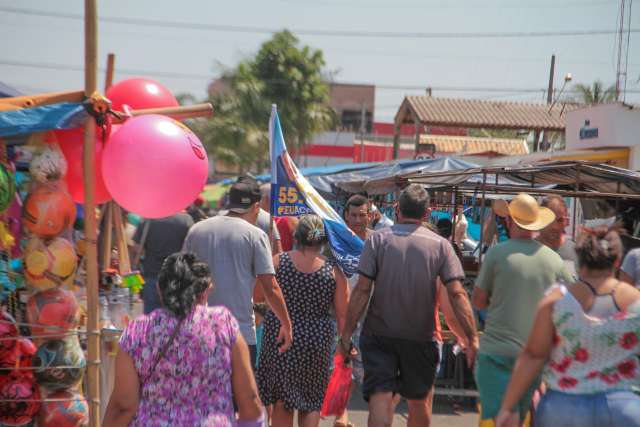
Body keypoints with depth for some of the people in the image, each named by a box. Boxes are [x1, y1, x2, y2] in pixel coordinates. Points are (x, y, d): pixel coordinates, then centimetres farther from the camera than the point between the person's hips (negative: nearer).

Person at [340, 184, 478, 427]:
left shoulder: (378, 239, -3)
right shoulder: (440, 245, -1)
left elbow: (362, 290, -9)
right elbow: (457, 293, -9)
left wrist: (346, 334, -5)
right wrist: (472, 337, -6)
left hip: (379, 336, -1)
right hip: (421, 338, 1)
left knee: (379, 399, -2)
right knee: (419, 403, 19)